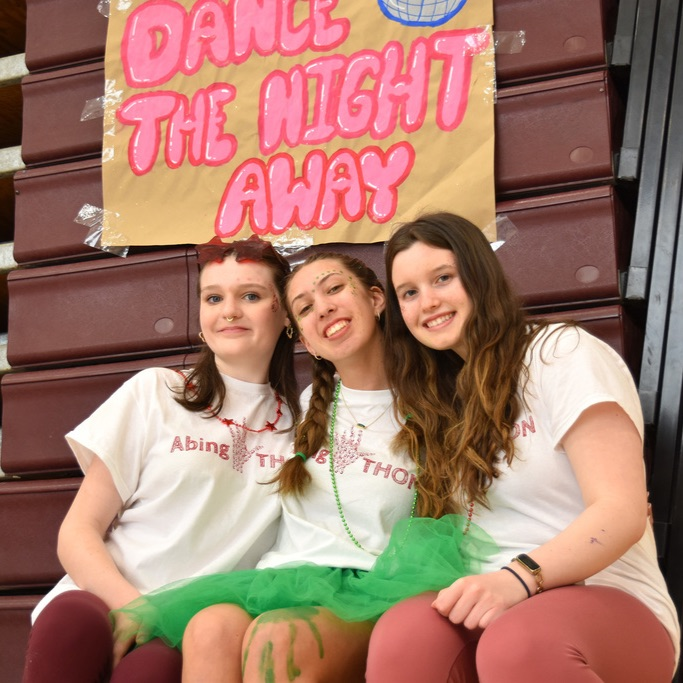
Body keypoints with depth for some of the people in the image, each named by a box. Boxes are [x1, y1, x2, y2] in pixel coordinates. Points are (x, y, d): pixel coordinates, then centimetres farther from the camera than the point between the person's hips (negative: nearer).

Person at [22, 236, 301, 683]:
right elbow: (78, 532, 2)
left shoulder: (298, 424, 12)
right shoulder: (156, 393, 8)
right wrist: (134, 608, -16)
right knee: (72, 621, -33)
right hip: (105, 600, 1)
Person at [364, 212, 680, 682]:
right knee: (403, 634, -32)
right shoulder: (442, 400, 19)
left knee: (518, 643, -40)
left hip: (607, 604, -4)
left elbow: (622, 512, -14)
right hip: (496, 608, 5)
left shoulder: (563, 353, -3)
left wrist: (520, 576, -28)